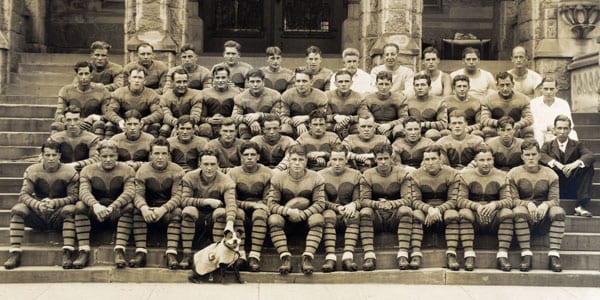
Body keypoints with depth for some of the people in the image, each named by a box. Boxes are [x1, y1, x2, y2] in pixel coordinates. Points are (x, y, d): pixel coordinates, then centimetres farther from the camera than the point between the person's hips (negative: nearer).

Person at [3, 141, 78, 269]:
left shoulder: (70, 172, -6)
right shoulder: (32, 171, -1)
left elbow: (74, 196, -11)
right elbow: (24, 195, -10)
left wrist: (54, 202, -29)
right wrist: (38, 205, -31)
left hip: (58, 215, -2)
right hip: (38, 215, 2)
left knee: (70, 210, -34)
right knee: (17, 209, -24)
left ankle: (67, 254, -41)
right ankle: (14, 254, -28)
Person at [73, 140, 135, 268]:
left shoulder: (127, 170, 0)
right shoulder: (88, 170, 3)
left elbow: (129, 192, -17)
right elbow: (84, 192, -15)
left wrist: (112, 207, -35)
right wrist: (96, 205, -37)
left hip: (117, 212, -1)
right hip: (95, 212, 1)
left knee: (129, 207, -32)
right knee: (80, 206, -27)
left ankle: (119, 251, -37)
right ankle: (84, 252, -30)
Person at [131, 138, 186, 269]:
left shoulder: (177, 171, -6)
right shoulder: (143, 170, -1)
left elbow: (177, 196, -16)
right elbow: (138, 194, -11)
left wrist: (163, 209, -35)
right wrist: (144, 208, -36)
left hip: (168, 208, -1)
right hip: (149, 208, 1)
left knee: (177, 212, -33)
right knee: (138, 211, -29)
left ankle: (171, 253, -42)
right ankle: (141, 252, -35)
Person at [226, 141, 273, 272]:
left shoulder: (267, 174, 2)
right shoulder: (233, 173, 3)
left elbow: (268, 201, 3)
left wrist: (258, 205, -18)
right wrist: (251, 204, -15)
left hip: (259, 209, 0)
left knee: (260, 214, -35)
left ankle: (254, 256, -42)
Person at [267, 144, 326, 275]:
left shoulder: (316, 178, -5)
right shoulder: (278, 177, -5)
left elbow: (320, 203, -13)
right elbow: (271, 203, -11)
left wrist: (304, 214, -27)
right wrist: (288, 211, -28)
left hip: (307, 216, 0)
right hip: (285, 217, 0)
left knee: (318, 219, -31)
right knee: (273, 219, -30)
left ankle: (307, 258, -36)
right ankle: (285, 258, -35)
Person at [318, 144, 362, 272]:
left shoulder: (355, 175, 9)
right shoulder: (321, 175, 6)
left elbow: (359, 199, 3)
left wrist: (353, 205, -21)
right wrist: (337, 207, -20)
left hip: (347, 215, 1)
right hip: (331, 211, -1)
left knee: (355, 214, -34)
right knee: (328, 214, -36)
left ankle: (348, 257, -46)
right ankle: (330, 257, -47)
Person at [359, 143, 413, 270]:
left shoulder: (402, 173, -1)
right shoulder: (367, 175, 1)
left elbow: (407, 200, -10)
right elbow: (363, 200, -7)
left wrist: (391, 204, -27)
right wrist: (378, 204, -28)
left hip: (395, 217, 0)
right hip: (377, 218, 1)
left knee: (406, 210, -32)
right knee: (365, 212, -30)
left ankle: (402, 255, -38)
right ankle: (369, 255, -39)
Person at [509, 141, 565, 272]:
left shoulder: (550, 174, 7)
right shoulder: (514, 174, 3)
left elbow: (555, 199, -2)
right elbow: (513, 199, -6)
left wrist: (546, 204, -25)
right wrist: (528, 204, -26)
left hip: (543, 218, 2)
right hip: (525, 217, -2)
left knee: (558, 211, -29)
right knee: (519, 210, -35)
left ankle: (554, 255, -31)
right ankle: (526, 255, -34)